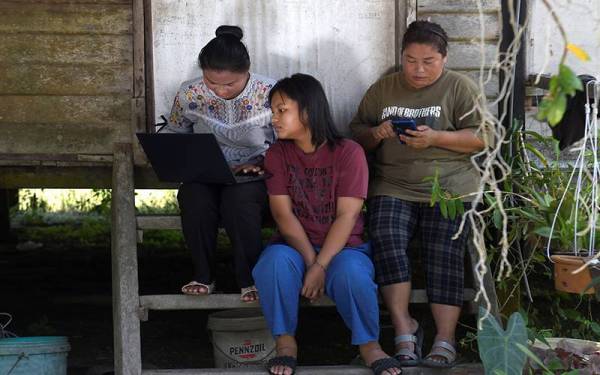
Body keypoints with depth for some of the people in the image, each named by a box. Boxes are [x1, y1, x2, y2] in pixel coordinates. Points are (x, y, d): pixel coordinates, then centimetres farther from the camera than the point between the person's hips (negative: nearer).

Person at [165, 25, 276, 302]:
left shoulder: (269, 93, -9)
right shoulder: (190, 94, -3)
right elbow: (173, 134, 14)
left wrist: (262, 162, -18)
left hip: (253, 176, -2)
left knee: (238, 199, -37)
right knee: (194, 199, -33)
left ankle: (250, 277, -16)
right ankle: (203, 275, -9)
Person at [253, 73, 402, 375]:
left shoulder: (348, 152, -7)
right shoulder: (277, 154, 3)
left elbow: (346, 216, -13)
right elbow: (283, 213, -6)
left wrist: (321, 266, -23)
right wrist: (310, 260, -19)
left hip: (342, 247, -2)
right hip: (295, 246, 2)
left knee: (351, 272, -36)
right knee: (275, 260, -33)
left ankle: (368, 344, -12)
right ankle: (285, 341, -14)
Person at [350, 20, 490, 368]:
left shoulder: (460, 88, 8)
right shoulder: (382, 89, 17)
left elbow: (481, 139, 1)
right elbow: (357, 134, 20)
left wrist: (435, 138, -14)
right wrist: (376, 134, -4)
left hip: (448, 187, -2)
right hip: (392, 186, 2)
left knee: (444, 255, -20)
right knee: (386, 241, -25)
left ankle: (445, 340, -21)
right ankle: (404, 327, -18)